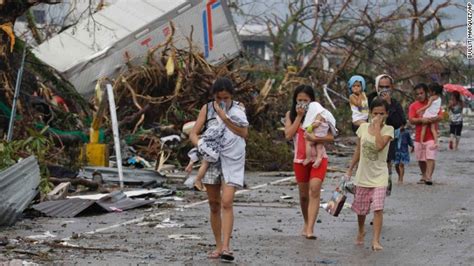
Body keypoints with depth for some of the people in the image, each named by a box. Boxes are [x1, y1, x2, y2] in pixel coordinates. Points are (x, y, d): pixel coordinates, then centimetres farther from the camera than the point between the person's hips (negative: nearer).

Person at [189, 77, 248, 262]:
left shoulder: (238, 108, 2)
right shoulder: (207, 109, 3)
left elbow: (244, 133, -11)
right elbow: (193, 133, 1)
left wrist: (224, 117, -17)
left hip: (232, 161, -2)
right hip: (211, 159, 2)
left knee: (227, 203, -15)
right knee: (214, 205, 7)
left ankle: (226, 247, -18)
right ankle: (218, 246, 17)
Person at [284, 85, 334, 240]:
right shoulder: (291, 115, 6)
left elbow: (331, 137, -5)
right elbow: (288, 135, -8)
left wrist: (314, 138, -22)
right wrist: (299, 116, -10)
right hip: (300, 159, 3)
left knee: (314, 190, -18)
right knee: (303, 194, 12)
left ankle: (310, 229, -24)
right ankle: (307, 223, 34)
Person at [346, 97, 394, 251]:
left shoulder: (388, 129, -9)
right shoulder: (363, 127, 1)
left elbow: (379, 145, -28)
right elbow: (358, 150, 10)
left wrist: (377, 126, -23)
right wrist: (350, 169, 10)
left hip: (379, 176, -4)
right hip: (363, 175, 4)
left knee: (378, 208, -15)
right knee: (360, 208, 16)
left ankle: (376, 240, -12)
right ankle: (361, 231, 42)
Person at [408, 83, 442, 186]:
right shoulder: (413, 106, 6)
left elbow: (440, 117, -5)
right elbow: (411, 120, -5)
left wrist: (429, 120, -21)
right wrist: (421, 120, -21)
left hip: (431, 136, -3)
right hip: (419, 137, 3)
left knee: (430, 158, -12)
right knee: (421, 159, 10)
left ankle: (428, 177, -16)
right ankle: (424, 176, 25)